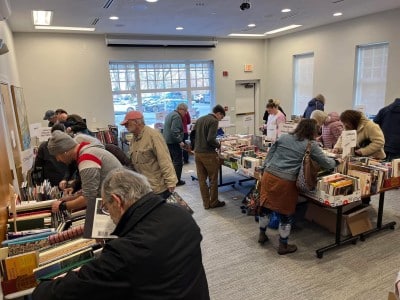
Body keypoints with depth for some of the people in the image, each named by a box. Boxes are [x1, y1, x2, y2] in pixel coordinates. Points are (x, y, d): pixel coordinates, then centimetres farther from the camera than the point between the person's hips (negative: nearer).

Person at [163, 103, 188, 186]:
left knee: (170, 160, 17)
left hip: (167, 141, 10)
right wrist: (180, 141, -22)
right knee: (178, 162, -3)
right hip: (173, 142, -10)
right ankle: (177, 181, 1)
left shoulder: (170, 114, 17)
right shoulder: (177, 116, -16)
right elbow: (174, 131, -25)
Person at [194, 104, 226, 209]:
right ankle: (213, 202, 19)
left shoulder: (199, 119, 13)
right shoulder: (214, 121, -11)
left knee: (202, 180, 12)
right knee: (213, 179, 9)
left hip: (197, 153, 7)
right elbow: (211, 139, -21)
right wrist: (218, 145, -3)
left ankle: (206, 203, 19)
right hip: (208, 154, -7)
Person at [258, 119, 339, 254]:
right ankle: (283, 246, 26)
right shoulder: (312, 145, 1)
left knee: (265, 205, 21)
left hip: (269, 175, 5)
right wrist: (336, 161, 29)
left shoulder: (283, 137, 12)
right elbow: (326, 164, 9)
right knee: (286, 213, 11)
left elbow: (269, 154, 13)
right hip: (286, 181, -5)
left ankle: (262, 234, 40)